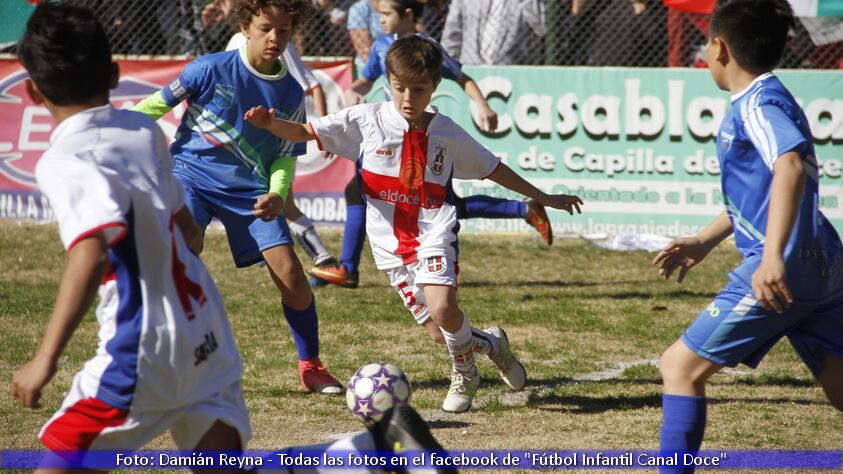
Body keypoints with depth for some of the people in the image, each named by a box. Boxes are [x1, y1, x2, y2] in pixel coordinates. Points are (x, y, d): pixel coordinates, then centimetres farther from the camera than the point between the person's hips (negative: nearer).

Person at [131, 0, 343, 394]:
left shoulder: (291, 94, -3)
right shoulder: (212, 69, -13)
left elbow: (286, 158, 3)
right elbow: (158, 104, -1)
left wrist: (276, 195, -16)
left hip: (250, 189, 3)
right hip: (192, 173, -3)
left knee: (289, 272, -8)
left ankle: (310, 367, 10)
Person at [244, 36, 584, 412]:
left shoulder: (447, 133, 2)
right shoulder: (367, 120, -2)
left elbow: (492, 168, 15)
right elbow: (304, 132, -2)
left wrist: (543, 198, 18)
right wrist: (269, 124, -22)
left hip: (433, 233, -1)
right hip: (390, 241, 1)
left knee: (442, 307, -27)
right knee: (442, 334, 0)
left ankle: (463, 375, 3)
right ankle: (490, 342, 33)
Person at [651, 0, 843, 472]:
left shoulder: (758, 104, -11)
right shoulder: (761, 100, 19)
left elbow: (790, 167, -31)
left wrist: (773, 256, -40)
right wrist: (704, 242, 36)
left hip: (785, 269, -10)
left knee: (681, 366, -2)